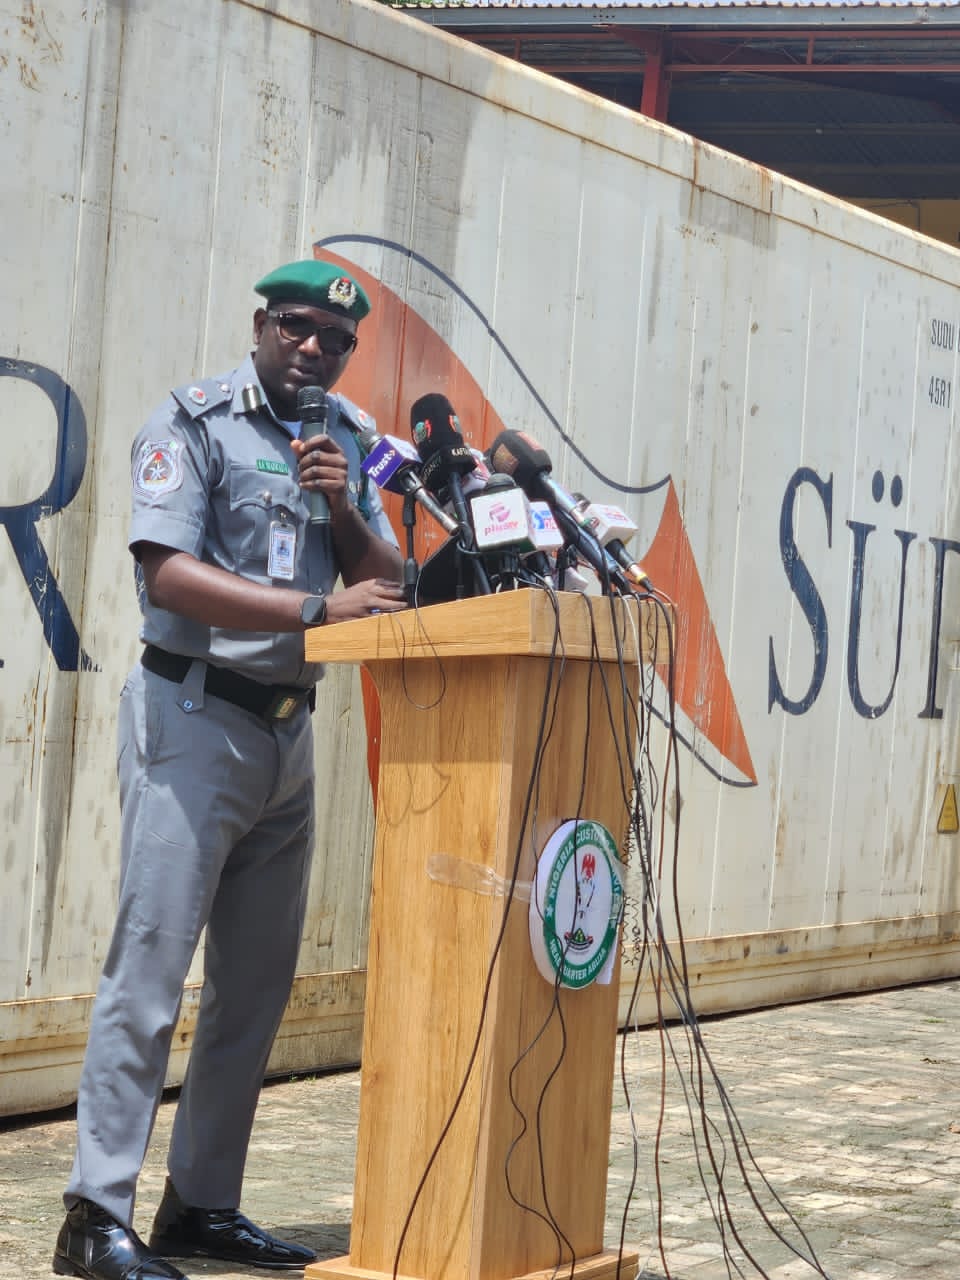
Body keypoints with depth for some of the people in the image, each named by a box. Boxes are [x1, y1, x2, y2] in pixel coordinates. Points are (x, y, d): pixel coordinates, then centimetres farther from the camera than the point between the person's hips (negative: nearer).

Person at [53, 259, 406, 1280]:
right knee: (150, 971, -10)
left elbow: (386, 583, 13)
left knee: (256, 985, 9)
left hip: (289, 729, 7)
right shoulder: (194, 423, -5)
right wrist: (318, 609, -21)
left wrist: (341, 507, -6)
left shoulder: (349, 440, 15)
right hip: (195, 717, -7)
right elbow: (169, 574, -16)